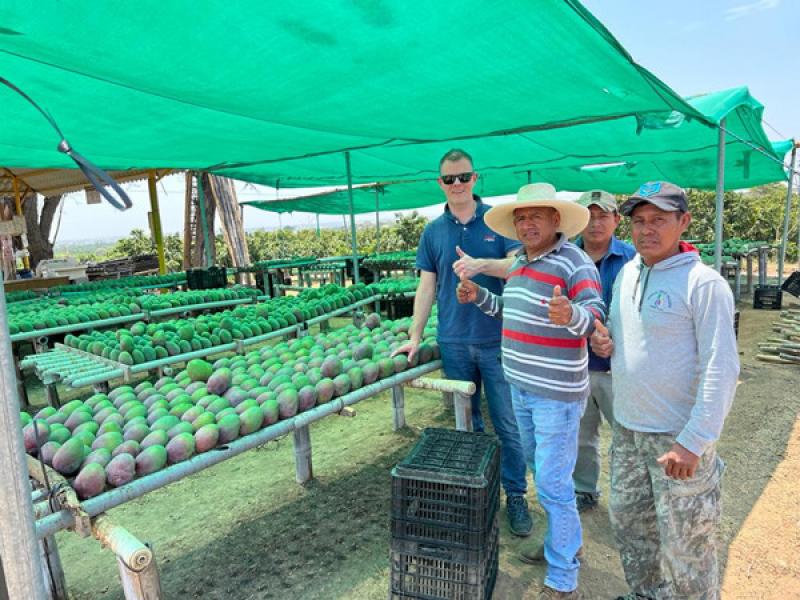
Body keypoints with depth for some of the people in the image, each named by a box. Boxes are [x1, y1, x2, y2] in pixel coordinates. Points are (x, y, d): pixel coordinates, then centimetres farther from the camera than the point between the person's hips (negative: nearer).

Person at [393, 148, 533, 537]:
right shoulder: (433, 231, 7)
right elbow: (427, 287, 7)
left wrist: (481, 264, -26)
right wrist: (415, 337, 3)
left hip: (497, 340, -2)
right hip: (453, 343, 3)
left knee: (508, 424, 4)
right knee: (467, 423, 15)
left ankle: (516, 495, 20)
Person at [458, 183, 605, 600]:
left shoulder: (573, 261, -15)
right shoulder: (520, 262, 10)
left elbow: (595, 315, -26)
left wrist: (570, 314, -47)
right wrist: (479, 297, 10)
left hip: (557, 392, -9)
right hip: (520, 385, 9)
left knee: (553, 484, 0)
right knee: (539, 468, 22)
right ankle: (562, 541, 43)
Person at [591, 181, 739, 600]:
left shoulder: (703, 283, -16)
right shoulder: (626, 273, 5)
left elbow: (721, 369, -19)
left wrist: (693, 443, -21)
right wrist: (604, 340, -3)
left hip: (679, 437, -7)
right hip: (627, 428, 7)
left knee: (685, 542, 8)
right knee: (627, 521, 21)